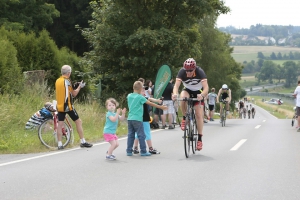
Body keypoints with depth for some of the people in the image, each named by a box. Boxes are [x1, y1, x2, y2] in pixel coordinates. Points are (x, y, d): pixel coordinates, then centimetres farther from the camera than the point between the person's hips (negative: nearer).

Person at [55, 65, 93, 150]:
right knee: (78, 122, 5)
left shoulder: (57, 81, 8)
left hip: (59, 106, 6)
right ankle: (83, 142, 8)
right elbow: (74, 94, -5)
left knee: (60, 125, 4)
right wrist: (80, 86, 8)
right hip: (68, 106, -6)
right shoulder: (67, 81, -11)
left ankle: (59, 144, 1)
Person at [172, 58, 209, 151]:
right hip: (187, 90, 1)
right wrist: (175, 94, -57)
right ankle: (185, 118, -12)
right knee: (183, 97, -35)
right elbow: (176, 85, -35)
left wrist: (202, 95, -57)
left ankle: (200, 139, -2)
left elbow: (206, 87, -36)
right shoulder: (182, 72, -27)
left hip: (198, 93, -1)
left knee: (199, 115, -11)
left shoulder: (200, 72, -30)